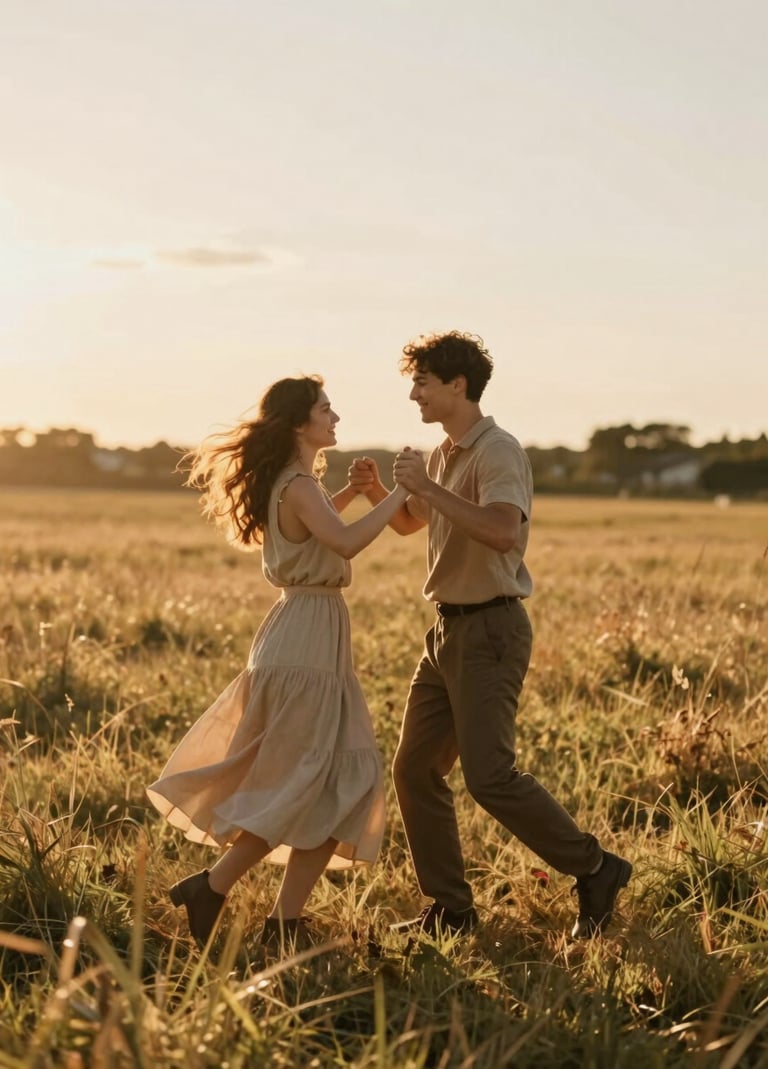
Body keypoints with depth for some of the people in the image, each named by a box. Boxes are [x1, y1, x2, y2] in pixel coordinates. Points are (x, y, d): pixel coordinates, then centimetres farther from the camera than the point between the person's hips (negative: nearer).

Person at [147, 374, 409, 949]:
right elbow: (346, 542, -32)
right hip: (307, 636, -10)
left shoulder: (300, 484, 14)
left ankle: (285, 922, 10)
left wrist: (351, 491, 26)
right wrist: (398, 493, -23)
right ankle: (211, 887, 0)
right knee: (309, 785, -6)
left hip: (315, 636, 10)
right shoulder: (298, 486, -16)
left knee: (338, 786, 10)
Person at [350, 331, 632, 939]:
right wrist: (376, 490, 12)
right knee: (415, 769, 8)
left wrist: (428, 487, -26)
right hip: (449, 629, 10)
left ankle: (595, 870, 1)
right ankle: (450, 909, 16)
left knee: (489, 774, -14)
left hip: (490, 629, -10)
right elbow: (412, 523, 32)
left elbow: (503, 531, -33)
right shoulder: (444, 455, 15)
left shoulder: (498, 452, -14)